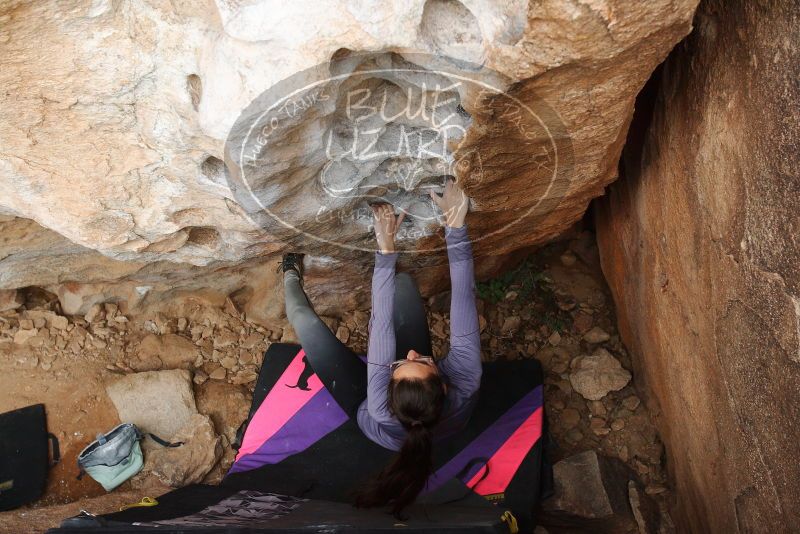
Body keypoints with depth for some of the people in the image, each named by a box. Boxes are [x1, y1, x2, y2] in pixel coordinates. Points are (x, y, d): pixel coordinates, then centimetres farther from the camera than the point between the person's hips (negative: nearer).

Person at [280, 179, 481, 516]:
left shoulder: (380, 412, -48)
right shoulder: (465, 387, -45)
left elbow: (383, 328, -44)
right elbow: (463, 300, -44)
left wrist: (386, 249, -43)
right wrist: (456, 227, -46)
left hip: (363, 408, -2)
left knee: (306, 322, -2)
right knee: (403, 283, -8)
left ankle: (292, 279, 36)